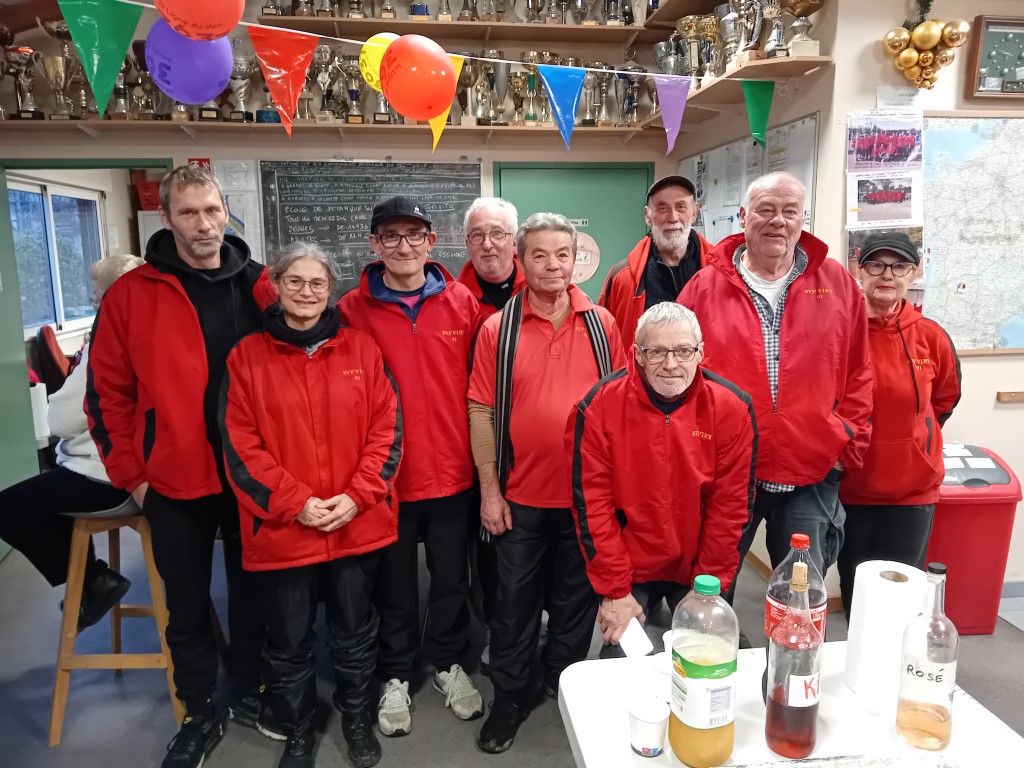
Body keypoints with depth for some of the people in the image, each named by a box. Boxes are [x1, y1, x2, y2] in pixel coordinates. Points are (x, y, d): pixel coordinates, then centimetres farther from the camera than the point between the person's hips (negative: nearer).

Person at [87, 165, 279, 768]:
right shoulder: (131, 295, -5)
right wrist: (131, 474, -3)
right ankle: (201, 715, 34)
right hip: (174, 483, -1)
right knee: (188, 607, 13)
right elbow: (107, 393, -2)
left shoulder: (261, 287, 0)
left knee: (252, 592, 16)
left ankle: (248, 694, 38)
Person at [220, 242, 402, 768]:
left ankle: (357, 717, 43)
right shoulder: (247, 356, -1)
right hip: (281, 528, 0)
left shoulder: (362, 349, 1)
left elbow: (387, 429, -2)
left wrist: (357, 496, -12)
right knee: (288, 641, 15)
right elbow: (240, 446, -6)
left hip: (358, 524, 1)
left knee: (354, 632, 18)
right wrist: (295, 503, -14)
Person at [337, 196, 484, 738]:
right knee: (394, 582, 16)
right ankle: (395, 675, 37)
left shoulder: (462, 302, -1)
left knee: (451, 576, 17)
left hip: (451, 470, 1)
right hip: (386, 475, -1)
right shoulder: (353, 310, -5)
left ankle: (447, 662, 41)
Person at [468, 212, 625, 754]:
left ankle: (565, 686, 40)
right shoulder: (498, 329, -5)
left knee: (576, 597, 18)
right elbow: (482, 412, -4)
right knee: (515, 602, 13)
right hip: (520, 496, -1)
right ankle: (509, 699, 32)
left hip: (587, 493, 1)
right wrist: (489, 490, -6)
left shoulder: (601, 324, -1)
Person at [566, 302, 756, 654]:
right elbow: (592, 503, -12)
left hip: (699, 570, 1)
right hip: (627, 570, -1)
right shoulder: (599, 406, -15)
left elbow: (731, 505, -8)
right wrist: (615, 591, -10)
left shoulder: (732, 407, -12)